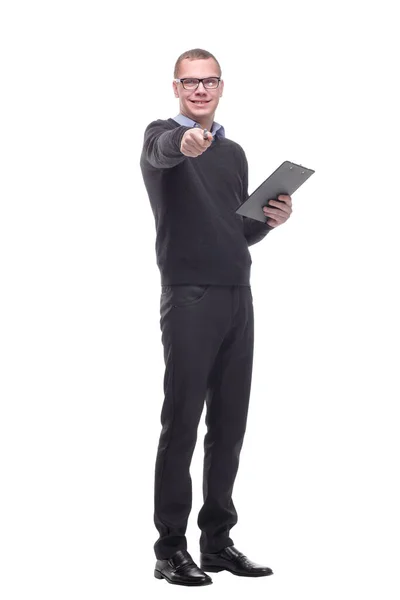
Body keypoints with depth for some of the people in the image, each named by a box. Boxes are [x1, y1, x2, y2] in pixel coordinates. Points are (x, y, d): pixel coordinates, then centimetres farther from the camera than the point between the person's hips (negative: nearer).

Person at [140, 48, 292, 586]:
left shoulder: (235, 153, 19)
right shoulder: (163, 136, -2)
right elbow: (161, 151, -29)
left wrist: (271, 220, 3)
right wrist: (183, 143, -53)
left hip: (238, 299, 7)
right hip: (189, 298, -6)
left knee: (229, 425, 9)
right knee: (182, 423, -4)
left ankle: (218, 540, 18)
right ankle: (170, 548, 3)